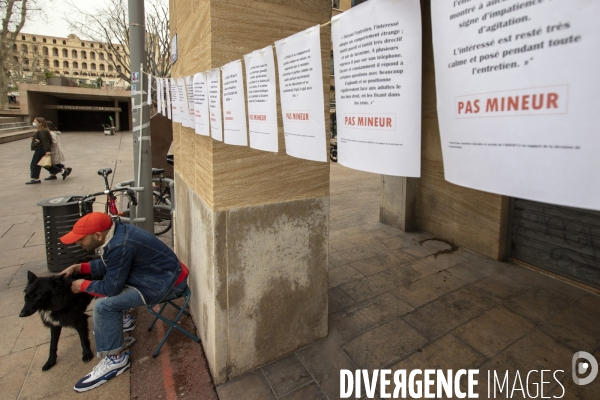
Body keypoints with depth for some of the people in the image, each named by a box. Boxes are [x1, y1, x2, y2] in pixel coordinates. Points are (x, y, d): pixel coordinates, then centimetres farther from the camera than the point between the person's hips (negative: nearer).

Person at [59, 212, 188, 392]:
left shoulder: (120, 247, -28)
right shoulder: (115, 232, 0)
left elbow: (111, 288, -18)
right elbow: (107, 265, 16)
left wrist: (83, 286, -2)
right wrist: (79, 267, 6)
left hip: (167, 281, -10)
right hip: (160, 271, 10)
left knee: (104, 306, -16)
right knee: (102, 277, 21)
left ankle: (116, 359, 1)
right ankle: (116, 322, 37)